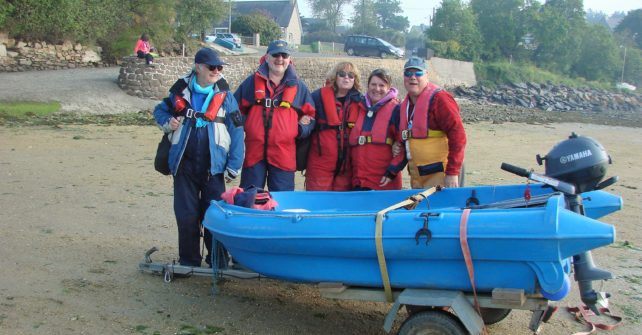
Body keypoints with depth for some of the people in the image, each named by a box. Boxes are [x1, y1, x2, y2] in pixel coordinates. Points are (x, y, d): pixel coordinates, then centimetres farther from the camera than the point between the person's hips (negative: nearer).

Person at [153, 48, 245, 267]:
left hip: (213, 166, -1)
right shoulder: (180, 92, 3)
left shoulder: (224, 96, -1)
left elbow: (237, 132, -2)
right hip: (184, 165, 1)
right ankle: (188, 261, 19)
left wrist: (233, 167, -7)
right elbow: (160, 110, 20)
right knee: (186, 215, 5)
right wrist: (167, 122, -4)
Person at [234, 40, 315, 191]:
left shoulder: (298, 86, 9)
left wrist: (302, 130, -3)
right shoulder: (252, 82, 8)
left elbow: (310, 116, 13)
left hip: (284, 153, 0)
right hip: (254, 151, 0)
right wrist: (241, 126, 2)